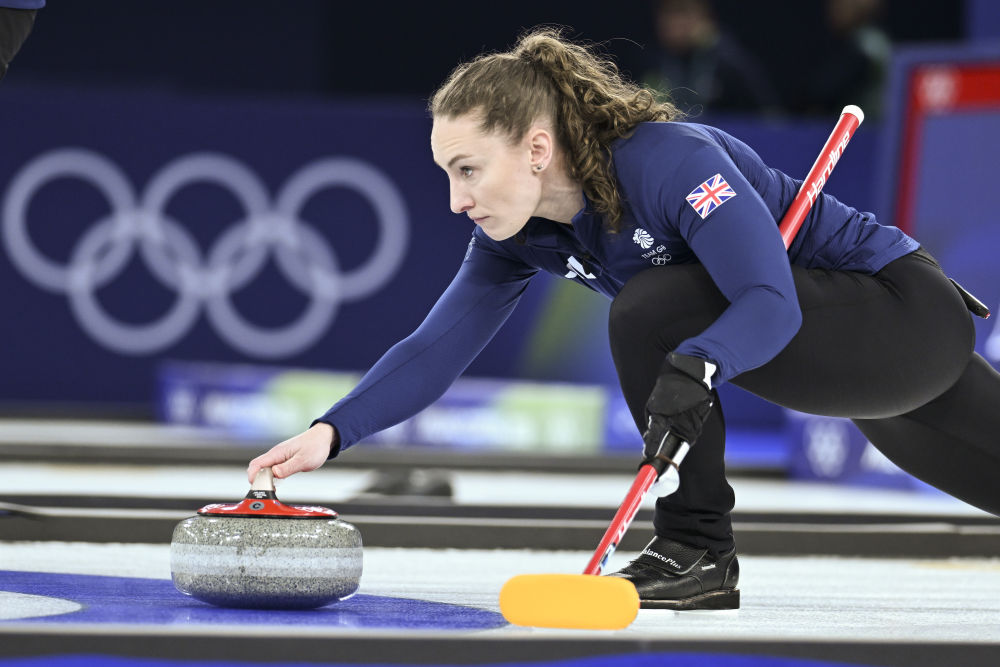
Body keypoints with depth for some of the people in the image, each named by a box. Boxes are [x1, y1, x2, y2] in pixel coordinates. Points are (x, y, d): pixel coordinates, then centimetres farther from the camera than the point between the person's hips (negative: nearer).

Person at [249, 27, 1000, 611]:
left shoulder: (672, 160, -29)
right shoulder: (521, 236, -5)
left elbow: (771, 302, -35)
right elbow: (437, 348, -7)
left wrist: (698, 366, -55)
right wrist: (332, 432, -22)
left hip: (909, 316, -9)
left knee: (652, 309, -25)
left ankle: (699, 552, -13)